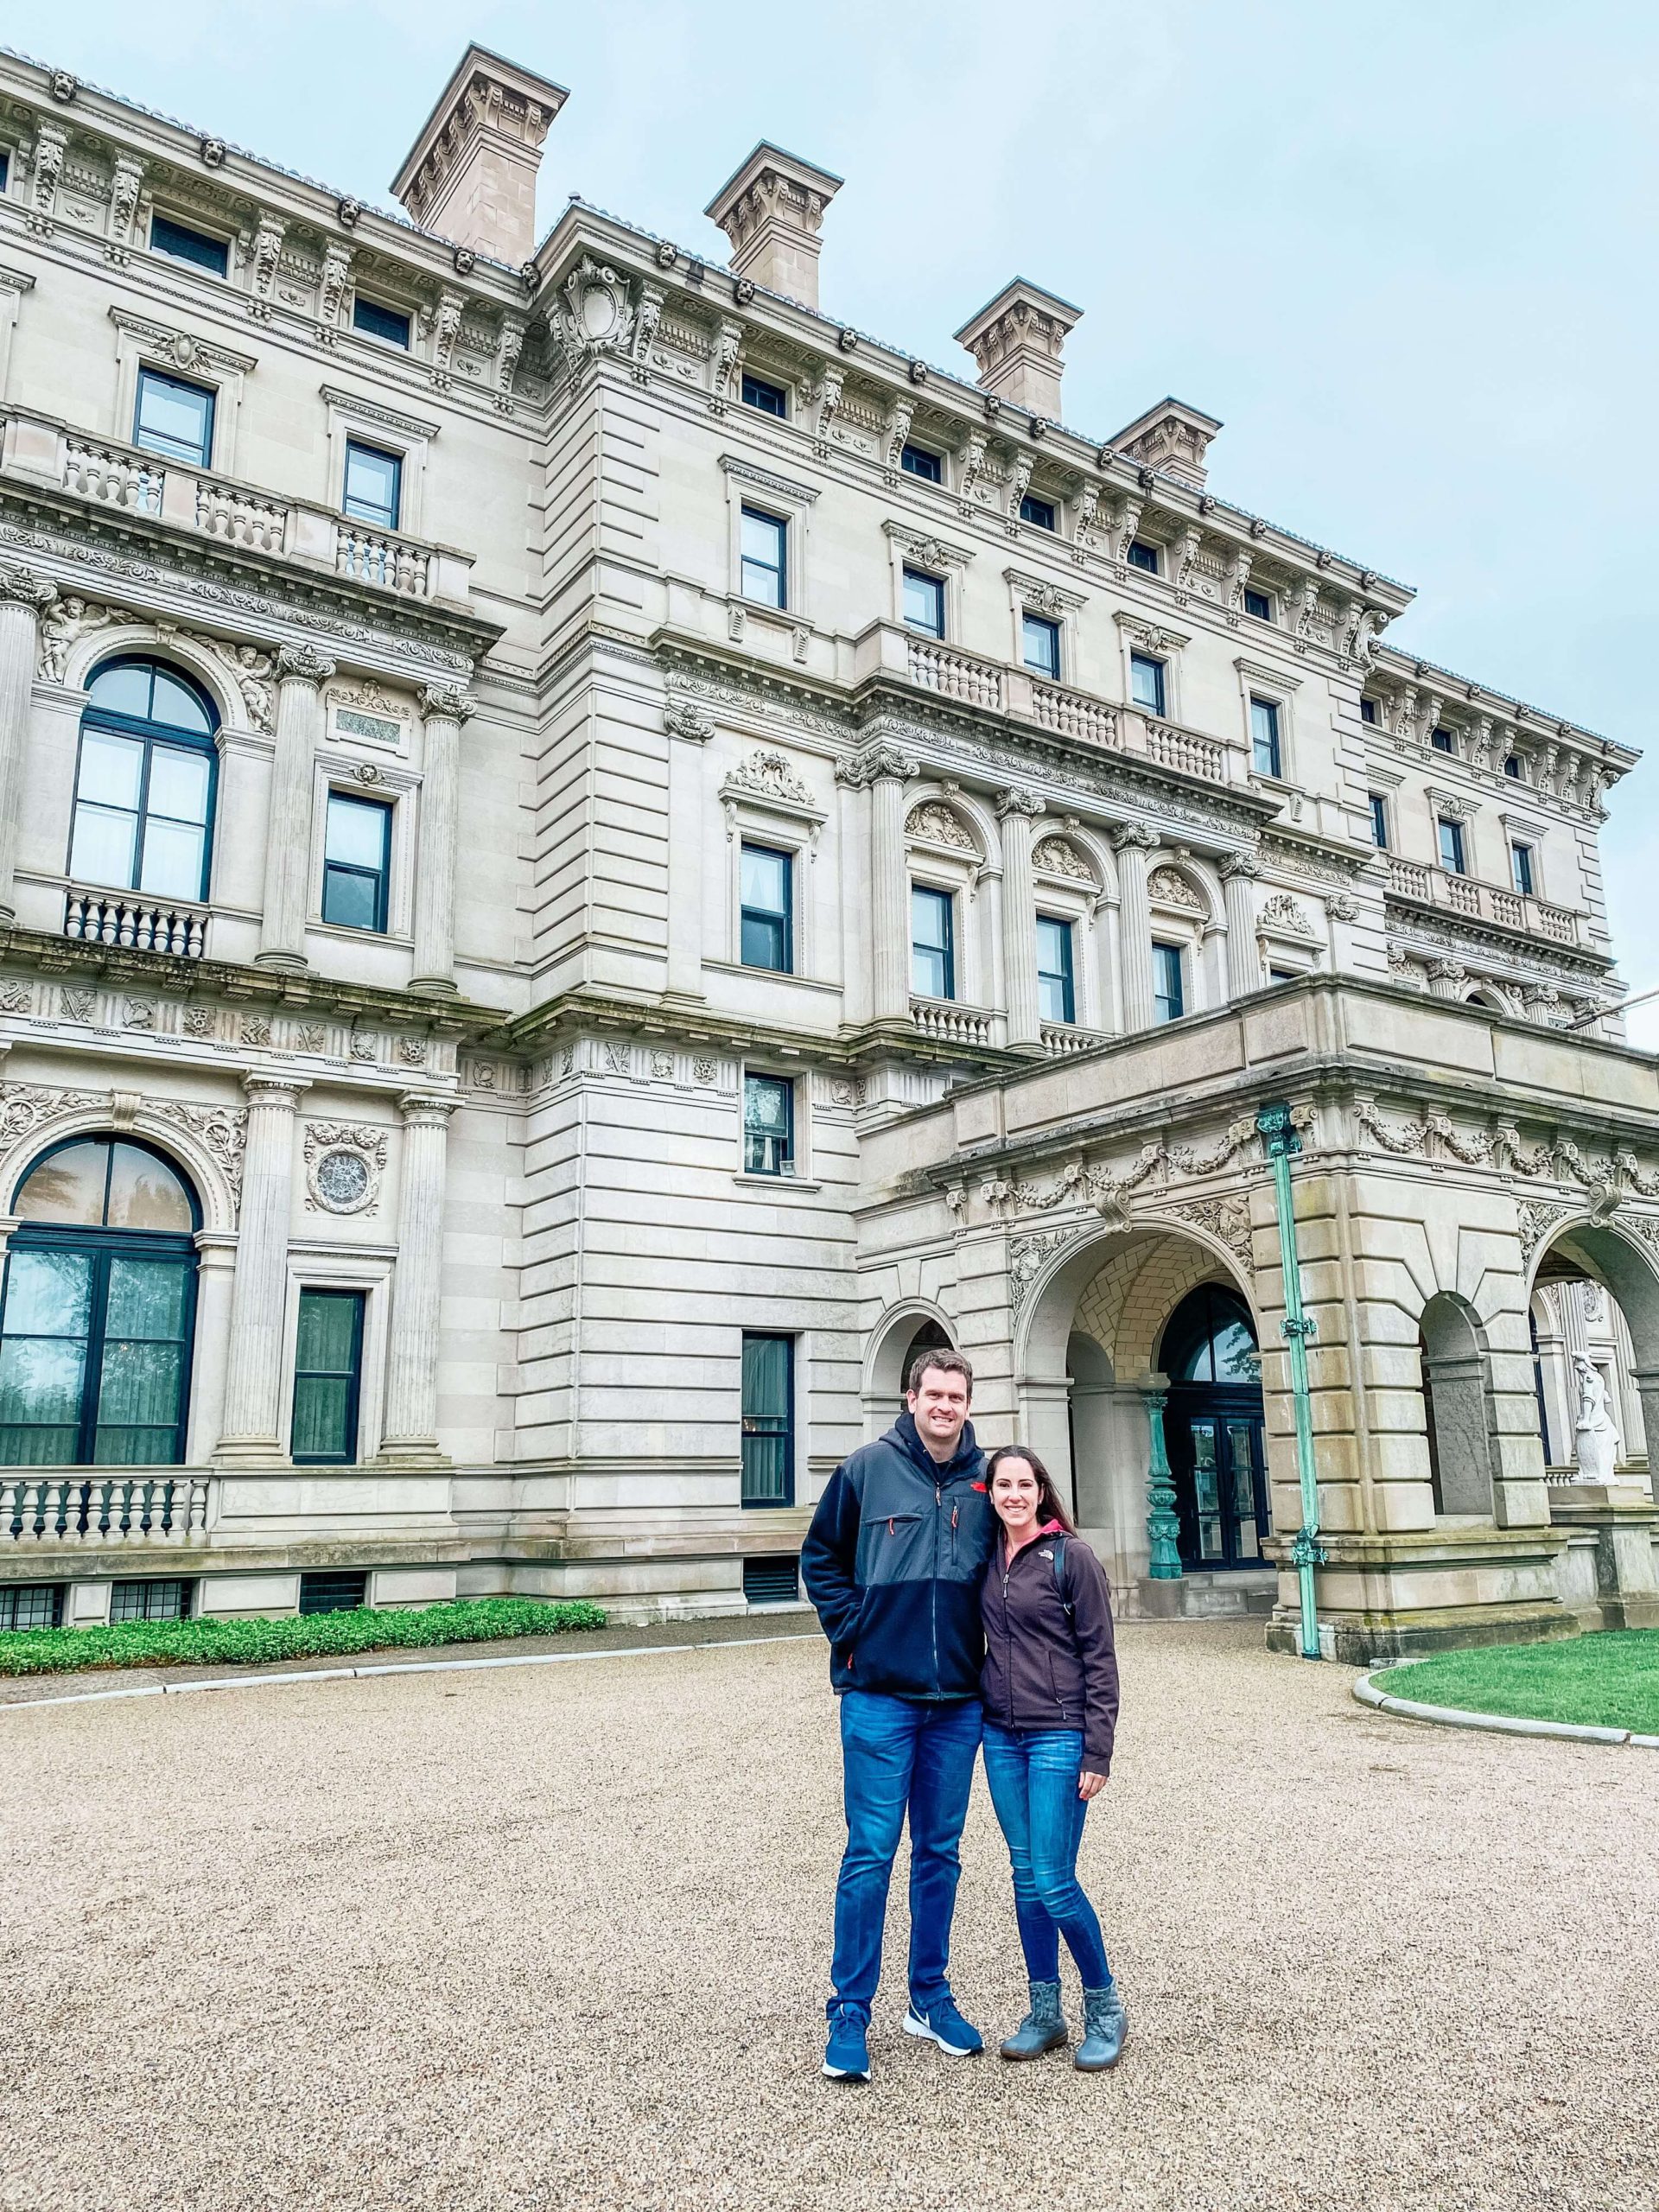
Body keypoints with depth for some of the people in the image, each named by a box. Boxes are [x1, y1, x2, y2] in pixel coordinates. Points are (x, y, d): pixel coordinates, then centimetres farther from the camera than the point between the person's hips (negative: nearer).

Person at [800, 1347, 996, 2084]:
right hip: (879, 1695, -3)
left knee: (940, 1853, 14)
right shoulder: (867, 1468, -5)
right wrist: (849, 1633, -3)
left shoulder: (984, 1480, 1)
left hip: (958, 1700, 3)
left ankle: (930, 1996, 29)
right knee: (870, 1853, 0)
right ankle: (849, 2011, 13)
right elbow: (821, 1557, 4)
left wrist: (988, 1647, 8)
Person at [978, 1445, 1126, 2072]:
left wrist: (1097, 1752, -10)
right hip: (1001, 1736, 5)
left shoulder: (1071, 1556, -8)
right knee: (1025, 1877, 11)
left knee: (1053, 1883, -4)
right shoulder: (986, 1557, 6)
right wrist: (978, 1717, 9)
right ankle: (1045, 2013, 25)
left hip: (1058, 1735, -5)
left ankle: (1104, 2008, 18)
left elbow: (1100, 1657, -8)